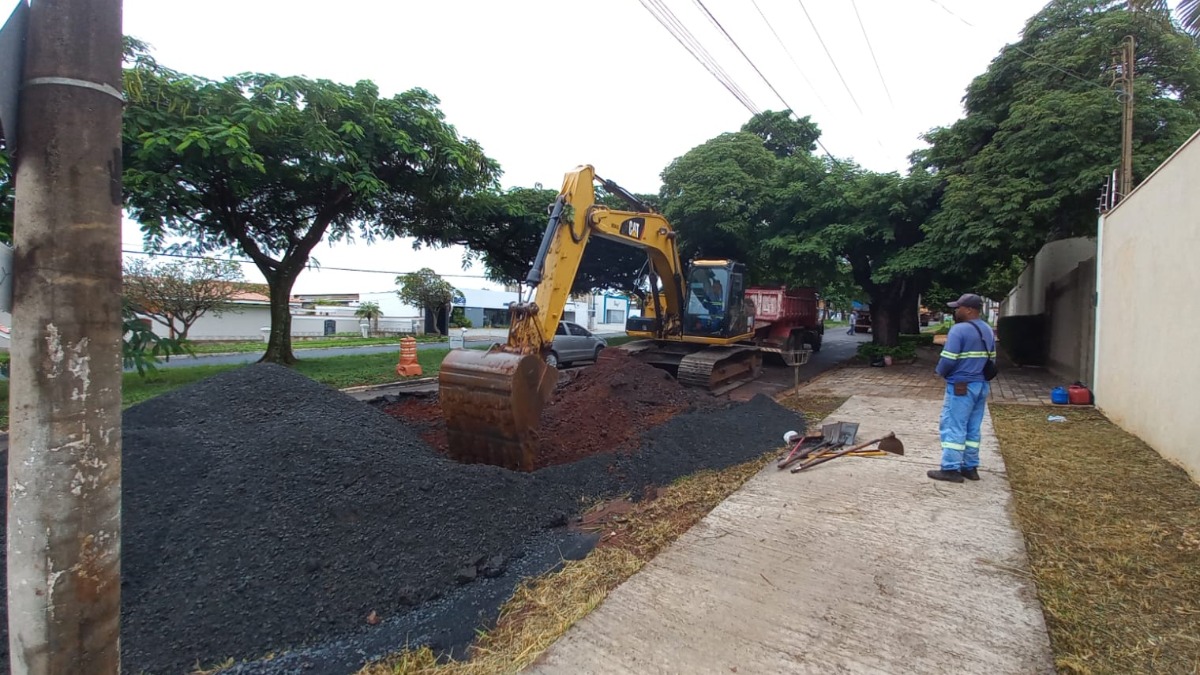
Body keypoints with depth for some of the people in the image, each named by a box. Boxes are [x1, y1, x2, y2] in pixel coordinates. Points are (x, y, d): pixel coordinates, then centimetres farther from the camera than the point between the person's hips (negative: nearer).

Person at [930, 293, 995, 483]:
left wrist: (941, 372, -1)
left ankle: (951, 469, 0)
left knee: (953, 427, -3)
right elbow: (991, 358, 17)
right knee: (973, 429, 14)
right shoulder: (988, 330, 13)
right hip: (981, 385, 9)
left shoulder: (959, 329, -17)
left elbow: (948, 360, -20)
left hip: (961, 386, -9)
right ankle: (970, 467, 19)